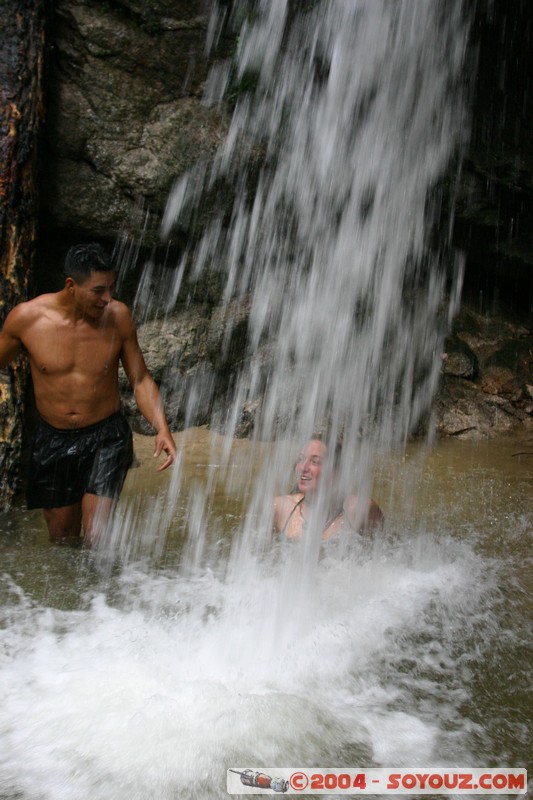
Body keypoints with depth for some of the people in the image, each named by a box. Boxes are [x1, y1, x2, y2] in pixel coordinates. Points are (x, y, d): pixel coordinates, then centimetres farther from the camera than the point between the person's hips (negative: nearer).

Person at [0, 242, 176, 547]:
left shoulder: (118, 316, -11)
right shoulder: (26, 317, -12)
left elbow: (141, 379, -4)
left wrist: (162, 428, -17)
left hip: (107, 436, -1)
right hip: (53, 439, 2)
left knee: (96, 537, -8)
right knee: (61, 536, 16)